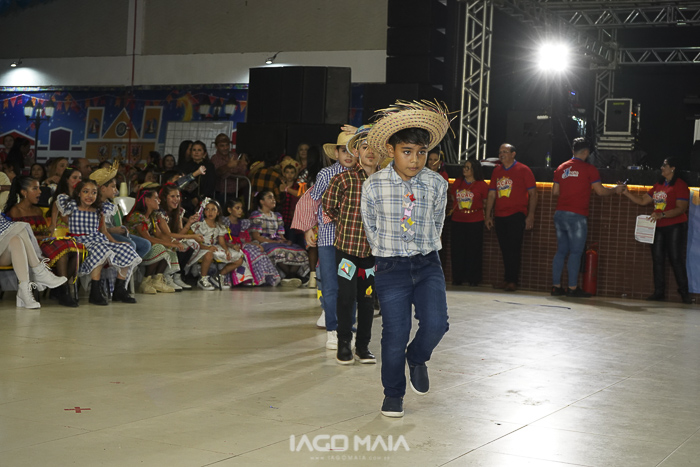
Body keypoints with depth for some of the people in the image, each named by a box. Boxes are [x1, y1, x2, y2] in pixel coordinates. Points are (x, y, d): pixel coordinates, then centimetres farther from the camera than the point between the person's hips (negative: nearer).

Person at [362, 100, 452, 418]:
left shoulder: (437, 184, -3)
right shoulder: (374, 186, -8)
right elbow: (371, 227, 7)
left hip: (427, 264, 2)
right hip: (391, 268, -2)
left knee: (436, 323, -14)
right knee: (395, 333, -1)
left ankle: (417, 358, 20)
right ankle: (393, 393, 21)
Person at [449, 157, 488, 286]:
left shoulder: (481, 184, -2)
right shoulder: (458, 182, 9)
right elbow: (452, 197, 21)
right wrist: (455, 208, 13)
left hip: (475, 222, -3)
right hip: (458, 221, 3)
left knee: (473, 250, 0)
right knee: (457, 250, 4)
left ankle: (473, 279, 9)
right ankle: (457, 278, 13)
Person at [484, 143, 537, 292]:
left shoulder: (523, 170, -1)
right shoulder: (497, 171, 14)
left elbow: (533, 193, -3)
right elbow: (492, 194, 16)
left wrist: (530, 216, -10)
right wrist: (488, 216, 11)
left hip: (516, 215, -5)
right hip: (500, 216, 5)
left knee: (514, 249, -7)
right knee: (505, 249, 7)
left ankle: (513, 281, -4)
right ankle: (507, 280, 14)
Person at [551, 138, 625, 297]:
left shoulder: (561, 168, 12)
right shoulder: (589, 169, -3)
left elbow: (555, 191, 14)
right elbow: (600, 191, -2)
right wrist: (615, 190, 15)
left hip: (560, 213, 6)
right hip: (577, 216, -6)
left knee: (561, 251, 10)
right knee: (576, 253, -2)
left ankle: (556, 286, 9)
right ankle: (573, 288, -3)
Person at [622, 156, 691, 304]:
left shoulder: (680, 185, -8)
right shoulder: (659, 185, 15)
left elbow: (681, 209, -16)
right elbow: (642, 201, 15)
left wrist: (662, 215, -27)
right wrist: (626, 193, 5)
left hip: (674, 227, -7)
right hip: (658, 228, 7)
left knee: (675, 258, -9)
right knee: (657, 259, 5)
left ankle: (684, 293, -3)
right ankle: (659, 292, 9)